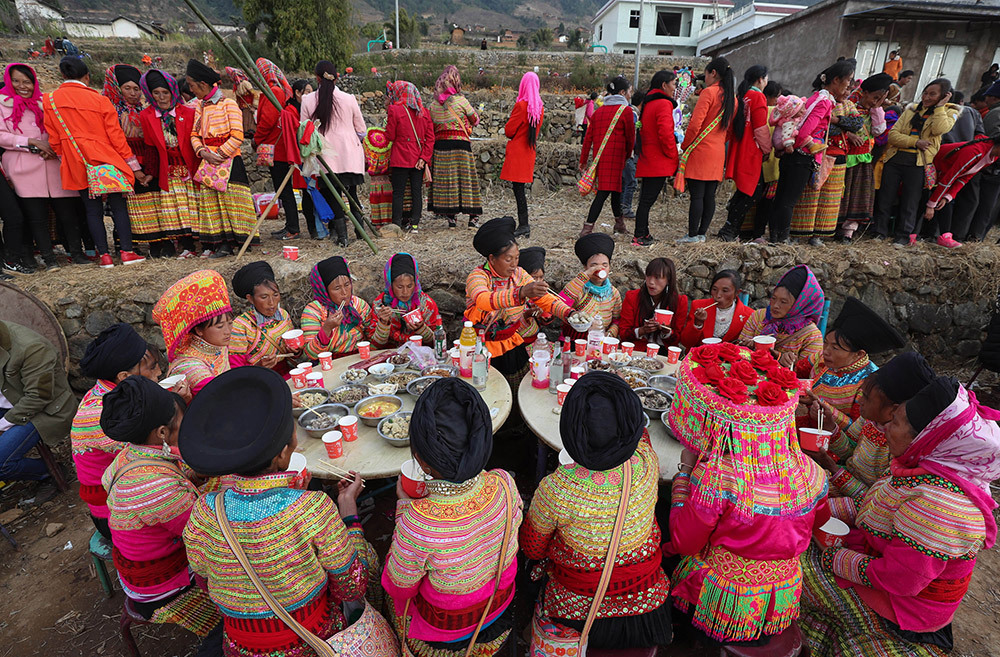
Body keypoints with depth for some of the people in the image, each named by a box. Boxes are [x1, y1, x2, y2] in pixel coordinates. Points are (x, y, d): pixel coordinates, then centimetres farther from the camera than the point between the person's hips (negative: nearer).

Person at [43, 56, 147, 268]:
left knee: (92, 209, 7)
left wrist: (65, 160, 20)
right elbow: (116, 136, -5)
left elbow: (54, 139, 6)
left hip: (77, 165, 3)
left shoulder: (50, 101, 4)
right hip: (105, 160, -2)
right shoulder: (100, 100, -5)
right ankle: (126, 252, -2)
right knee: (118, 205, 3)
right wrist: (134, 167, 0)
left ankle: (104, 255, 4)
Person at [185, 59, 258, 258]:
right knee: (210, 202, 2)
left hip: (229, 161, -6)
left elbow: (237, 137, -10)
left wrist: (219, 154, -11)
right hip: (208, 164, 6)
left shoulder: (228, 104, -4)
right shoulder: (199, 107, 15)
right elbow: (195, 135, 14)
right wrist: (203, 152, -5)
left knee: (229, 199, -7)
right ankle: (217, 243, 5)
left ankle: (227, 243, -1)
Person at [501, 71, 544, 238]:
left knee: (518, 187, -6)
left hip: (517, 151, -7)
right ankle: (523, 225, 12)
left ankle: (524, 225, -7)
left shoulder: (521, 105, -13)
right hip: (530, 150, 7)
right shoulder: (540, 107, 9)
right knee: (520, 188, 11)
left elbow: (508, 130, -9)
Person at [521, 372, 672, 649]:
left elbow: (532, 550, -12)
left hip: (578, 612, -2)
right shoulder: (648, 464, -26)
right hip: (646, 603, 3)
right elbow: (640, 434, 2)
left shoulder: (554, 490, -34)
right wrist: (618, 402, 16)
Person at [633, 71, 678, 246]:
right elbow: (666, 133, -22)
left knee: (646, 199, 13)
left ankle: (643, 233, 19)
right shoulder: (664, 104, -12)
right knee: (648, 200, -7)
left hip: (647, 159, 9)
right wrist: (672, 154, -9)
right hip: (659, 162, -9)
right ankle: (639, 237, -4)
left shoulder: (648, 104, 16)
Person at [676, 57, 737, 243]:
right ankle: (702, 233, 13)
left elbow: (695, 123, -14)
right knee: (709, 195, 8)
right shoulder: (732, 98, 14)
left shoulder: (709, 92, -8)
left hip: (700, 151, -7)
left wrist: (685, 146, -4)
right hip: (718, 153, 7)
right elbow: (729, 128, 16)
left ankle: (693, 235, -5)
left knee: (697, 195, -6)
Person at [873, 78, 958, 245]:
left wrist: (939, 106, -7)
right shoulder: (912, 109, 14)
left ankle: (904, 236, 14)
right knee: (884, 198, 2)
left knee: (909, 202, 3)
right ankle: (880, 232, 14)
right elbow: (893, 134, 3)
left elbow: (939, 129, -15)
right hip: (895, 158, 2)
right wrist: (915, 142, -10)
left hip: (917, 163, -2)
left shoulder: (949, 112, 7)